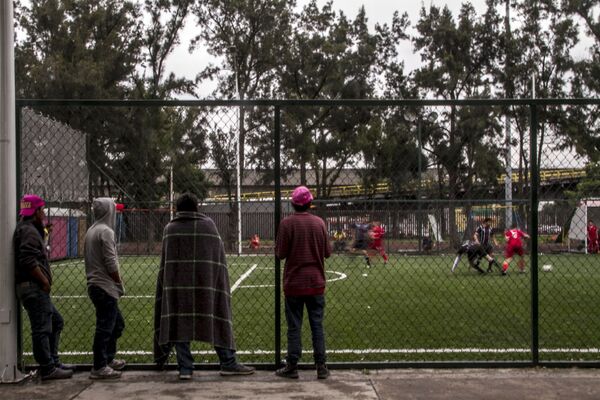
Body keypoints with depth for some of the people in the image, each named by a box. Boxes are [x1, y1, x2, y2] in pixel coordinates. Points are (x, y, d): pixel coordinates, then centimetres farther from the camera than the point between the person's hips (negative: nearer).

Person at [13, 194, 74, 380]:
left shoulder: (31, 230, 20)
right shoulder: (28, 231, -13)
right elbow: (28, 261, -24)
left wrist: (45, 281, 13)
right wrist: (45, 281, -16)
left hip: (37, 289, 11)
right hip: (34, 287, -11)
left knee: (56, 321, 18)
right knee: (41, 328, -7)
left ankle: (53, 362, 22)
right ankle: (48, 369, -3)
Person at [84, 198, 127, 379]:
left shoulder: (91, 231, 15)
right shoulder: (106, 231, -13)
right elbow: (111, 263, -18)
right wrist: (120, 283, -6)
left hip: (95, 285, 10)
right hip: (105, 286, -10)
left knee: (117, 323, 19)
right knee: (105, 327, -5)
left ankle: (108, 359, 28)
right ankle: (99, 368, -1)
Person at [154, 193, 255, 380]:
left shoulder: (170, 229, 5)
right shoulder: (208, 225, 2)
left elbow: (164, 262, 7)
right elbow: (219, 256, 2)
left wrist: (169, 285, 16)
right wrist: (221, 284, 8)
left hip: (177, 286, 1)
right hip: (206, 285, -1)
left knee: (179, 323, 6)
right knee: (217, 322, 7)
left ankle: (185, 368, 4)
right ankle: (228, 363, 12)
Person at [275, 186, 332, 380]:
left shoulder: (287, 223, -9)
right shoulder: (319, 222, 0)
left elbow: (280, 254, -9)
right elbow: (327, 252, 4)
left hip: (294, 283, -2)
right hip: (316, 283, 2)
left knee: (294, 327, 5)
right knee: (317, 326, 7)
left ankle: (292, 367, 10)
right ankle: (321, 367, 9)